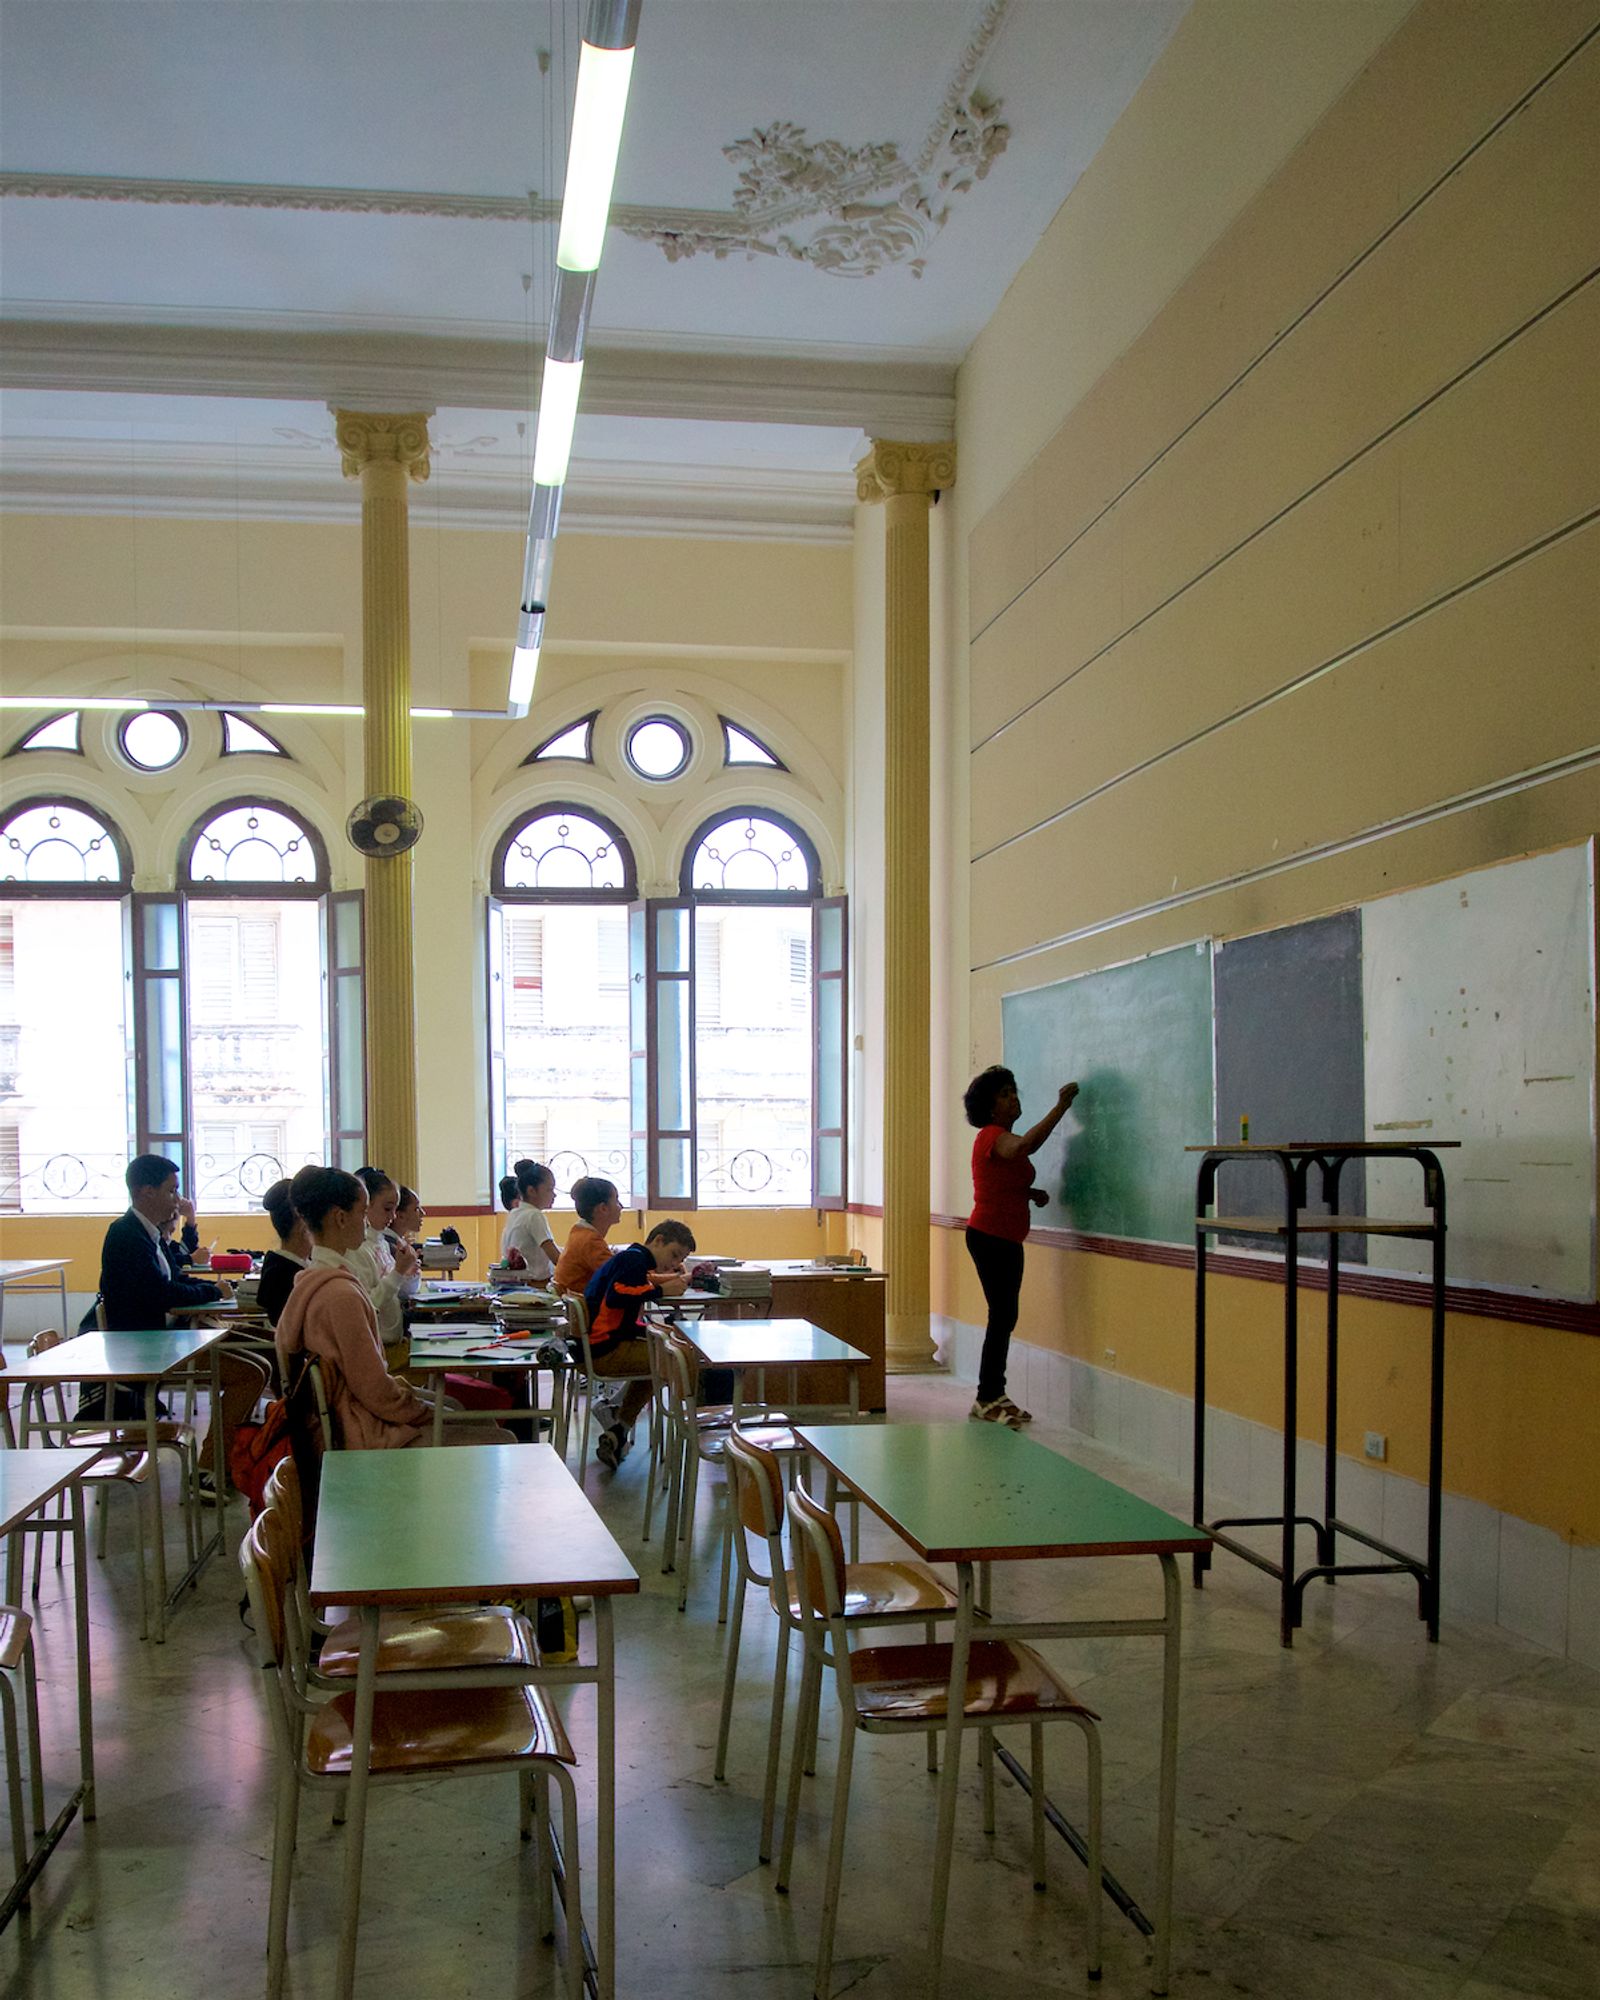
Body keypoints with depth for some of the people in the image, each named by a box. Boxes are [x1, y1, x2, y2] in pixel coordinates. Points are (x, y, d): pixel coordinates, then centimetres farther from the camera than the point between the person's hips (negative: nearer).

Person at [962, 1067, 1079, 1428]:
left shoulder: (1004, 1138, 16)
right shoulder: (991, 1136, -15)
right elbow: (1025, 1146, -37)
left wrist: (1032, 1193, 7)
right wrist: (1061, 1107, -35)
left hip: (1006, 1240, 10)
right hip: (989, 1236, -10)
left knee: (1005, 1317, 12)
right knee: (1003, 1316, -10)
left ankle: (993, 1396, 19)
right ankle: (987, 1400, -4)